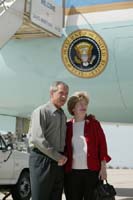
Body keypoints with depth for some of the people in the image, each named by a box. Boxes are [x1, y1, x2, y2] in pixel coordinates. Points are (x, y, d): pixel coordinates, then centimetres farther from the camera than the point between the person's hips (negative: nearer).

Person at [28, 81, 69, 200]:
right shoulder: (41, 111, -6)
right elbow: (37, 138, -17)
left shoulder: (63, 116, 18)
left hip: (59, 162, 7)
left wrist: (62, 158, 6)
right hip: (42, 159, -7)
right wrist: (58, 157, -14)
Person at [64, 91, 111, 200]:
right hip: (72, 172, 2)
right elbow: (64, 148, 10)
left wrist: (103, 167, -6)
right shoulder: (67, 126, 7)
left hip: (92, 171, -1)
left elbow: (102, 145, 0)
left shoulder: (94, 123, 3)